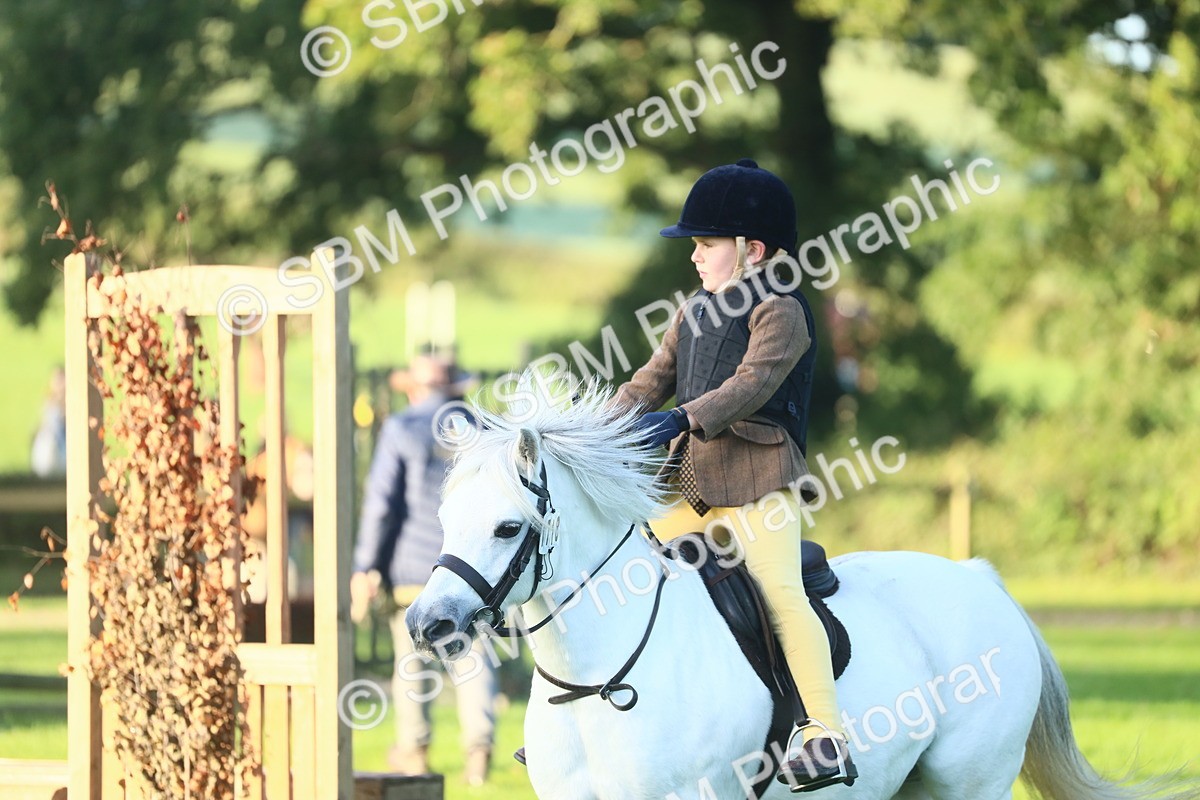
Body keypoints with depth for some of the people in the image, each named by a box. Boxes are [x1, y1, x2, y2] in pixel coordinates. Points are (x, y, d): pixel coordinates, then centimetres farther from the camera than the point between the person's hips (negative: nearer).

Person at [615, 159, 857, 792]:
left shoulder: (780, 312, -9)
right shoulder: (696, 312, 16)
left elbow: (753, 383, -22)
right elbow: (653, 380, 15)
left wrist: (682, 419, -34)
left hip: (757, 477, -8)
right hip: (688, 479, 8)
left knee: (779, 590, -20)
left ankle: (826, 732, -23)